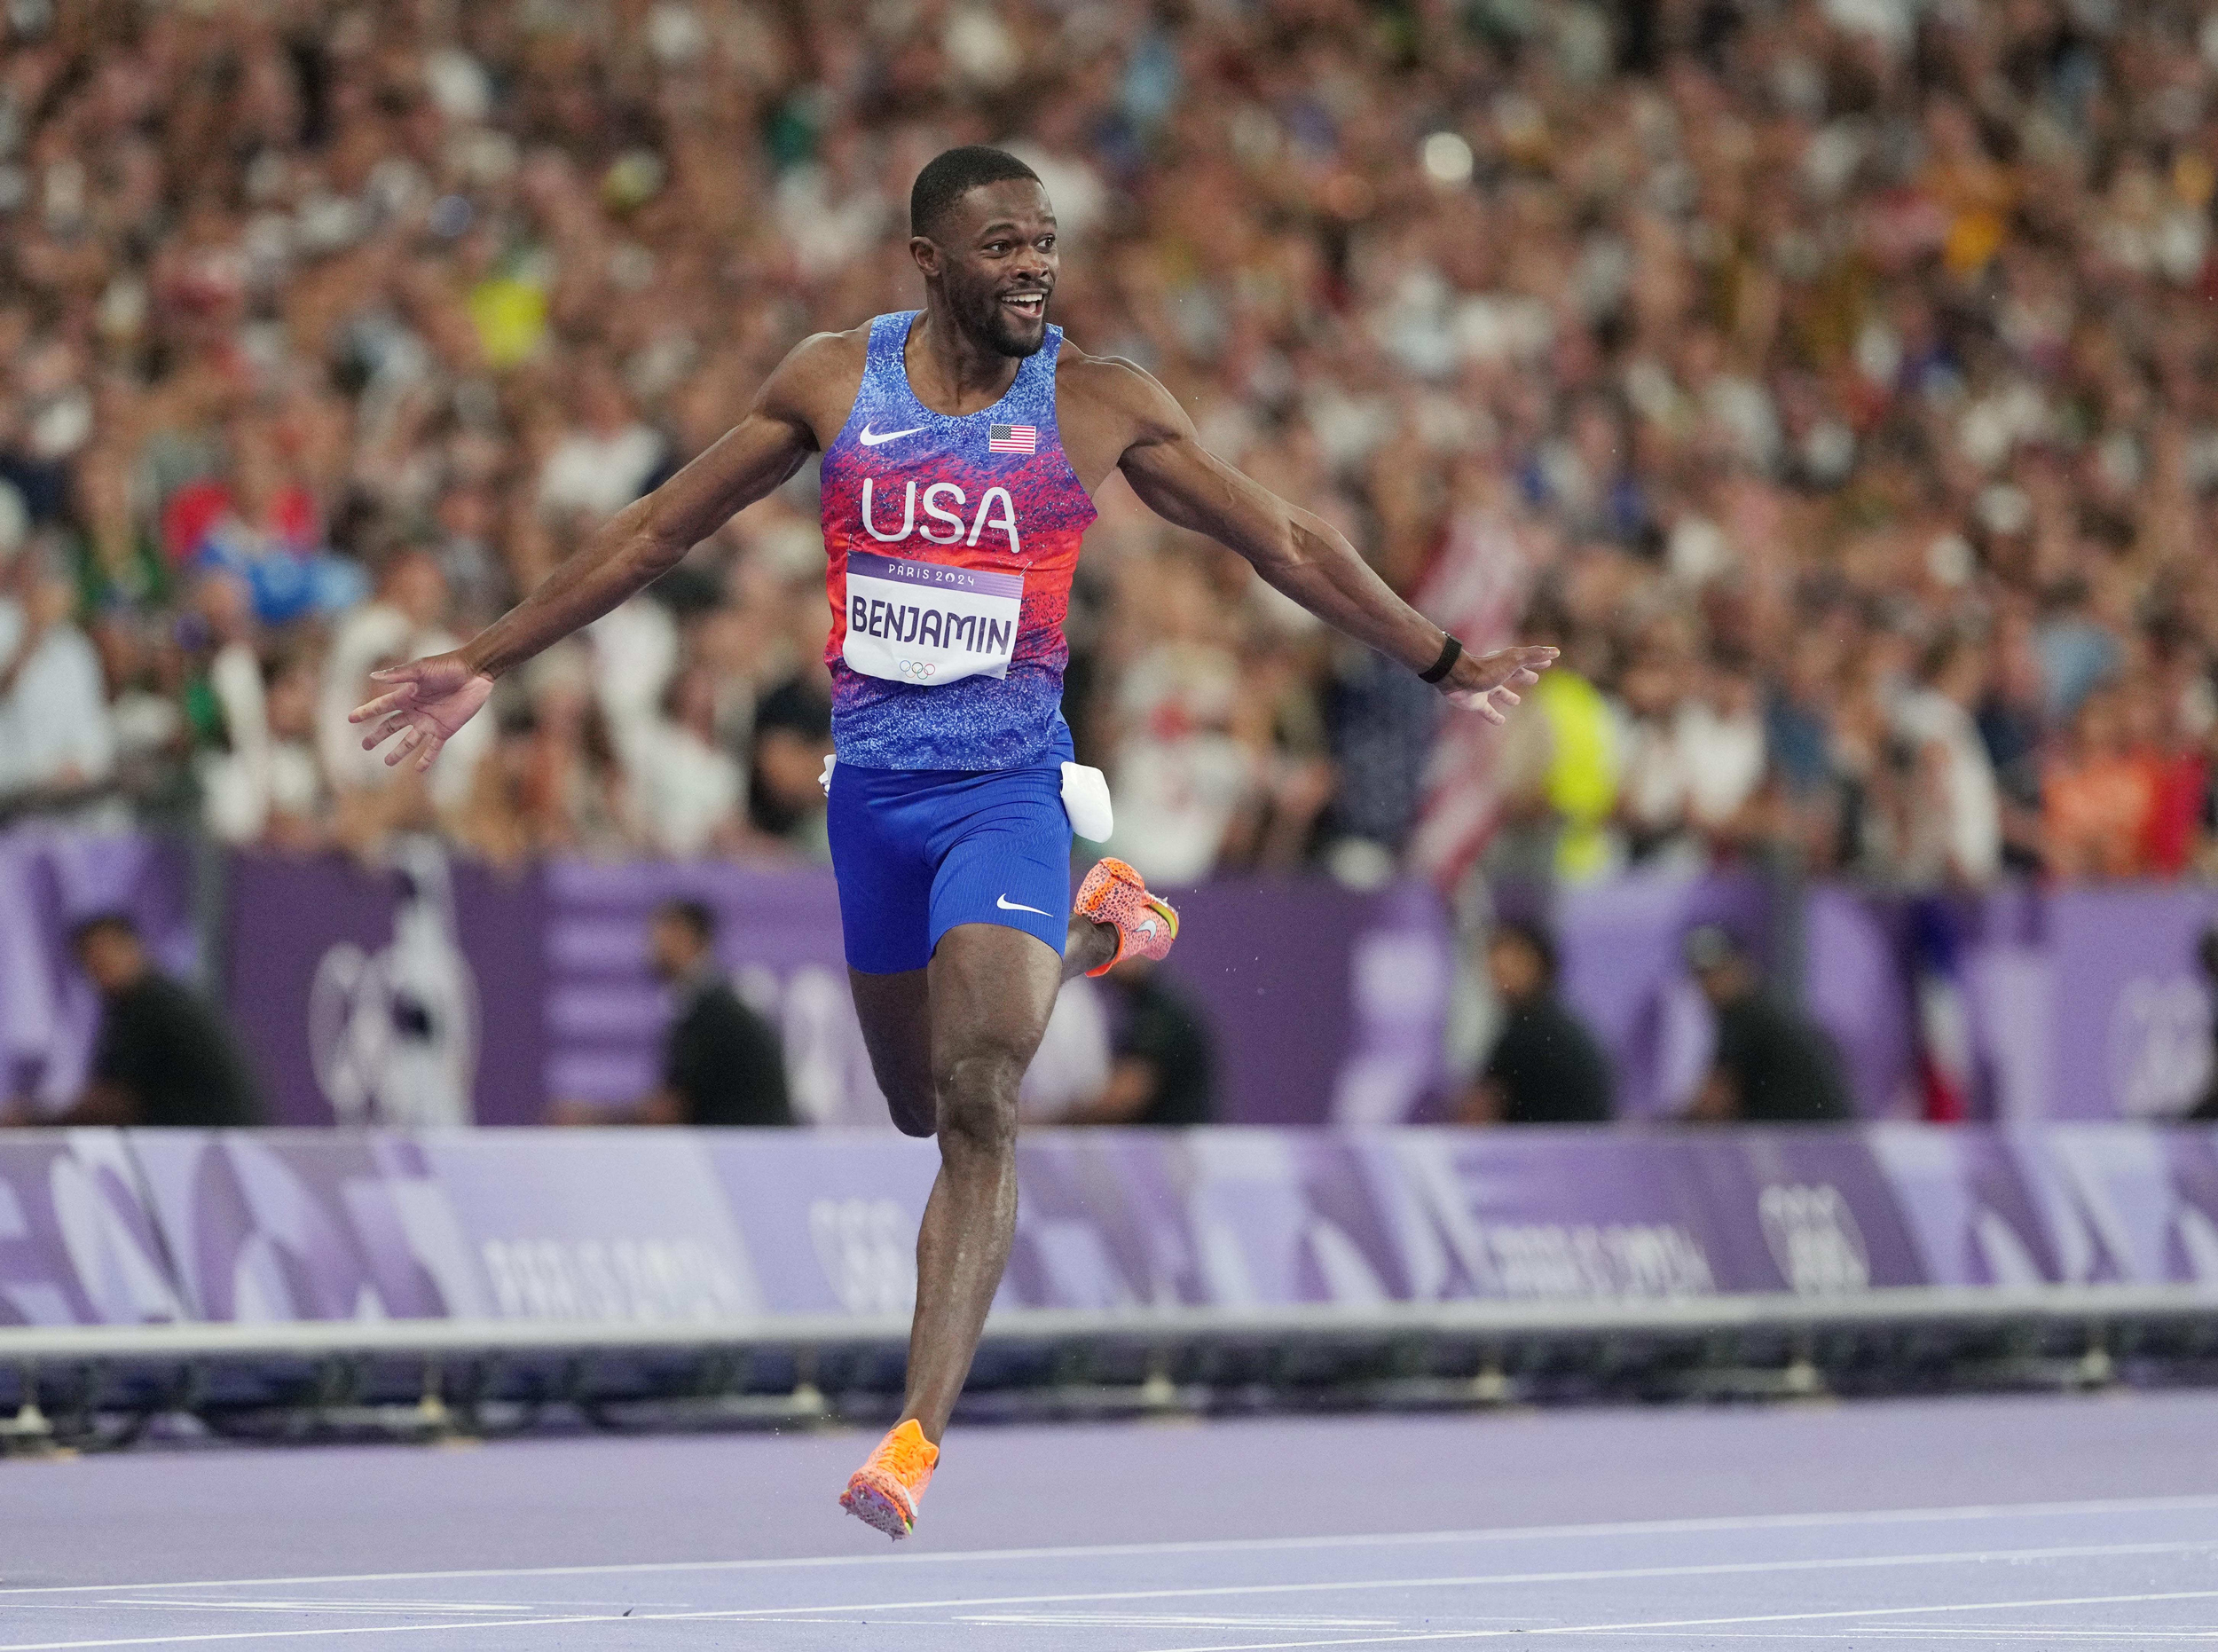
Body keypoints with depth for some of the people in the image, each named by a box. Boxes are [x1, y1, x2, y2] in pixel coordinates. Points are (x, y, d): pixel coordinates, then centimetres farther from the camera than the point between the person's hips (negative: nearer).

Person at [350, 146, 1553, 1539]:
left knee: (979, 1101, -18)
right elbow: (657, 534, 9)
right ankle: (1090, 929, 46)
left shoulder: (1098, 403, -4)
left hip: (1010, 788, -3)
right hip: (871, 786, 4)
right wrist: (486, 663, 10)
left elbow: (1283, 545, 4)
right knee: (920, 1101, 16)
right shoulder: (833, 381, 2)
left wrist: (1442, 663, 5)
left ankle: (919, 1440, -20)